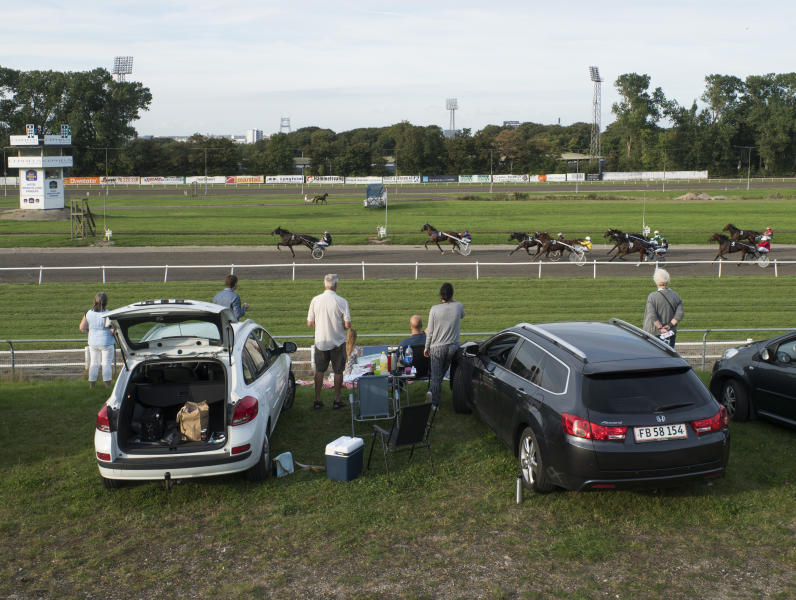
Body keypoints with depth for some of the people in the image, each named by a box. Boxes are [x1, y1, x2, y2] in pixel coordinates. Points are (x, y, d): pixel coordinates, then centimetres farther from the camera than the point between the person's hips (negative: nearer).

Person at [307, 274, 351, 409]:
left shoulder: (315, 300, -6)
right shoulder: (342, 301, -13)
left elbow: (309, 323, -1)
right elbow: (348, 325, -13)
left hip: (320, 341, 2)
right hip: (338, 341, -2)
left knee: (319, 371, 13)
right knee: (338, 371, 10)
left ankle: (317, 400, 14)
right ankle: (337, 400, 14)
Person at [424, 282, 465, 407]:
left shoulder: (434, 309, -12)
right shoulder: (458, 306, -7)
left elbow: (430, 331, -5)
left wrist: (427, 347, 7)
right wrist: (453, 301, 16)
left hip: (437, 347, -2)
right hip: (453, 346, 2)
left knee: (436, 376, 7)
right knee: (442, 373, 21)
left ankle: (435, 403, 8)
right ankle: (433, 392, 25)